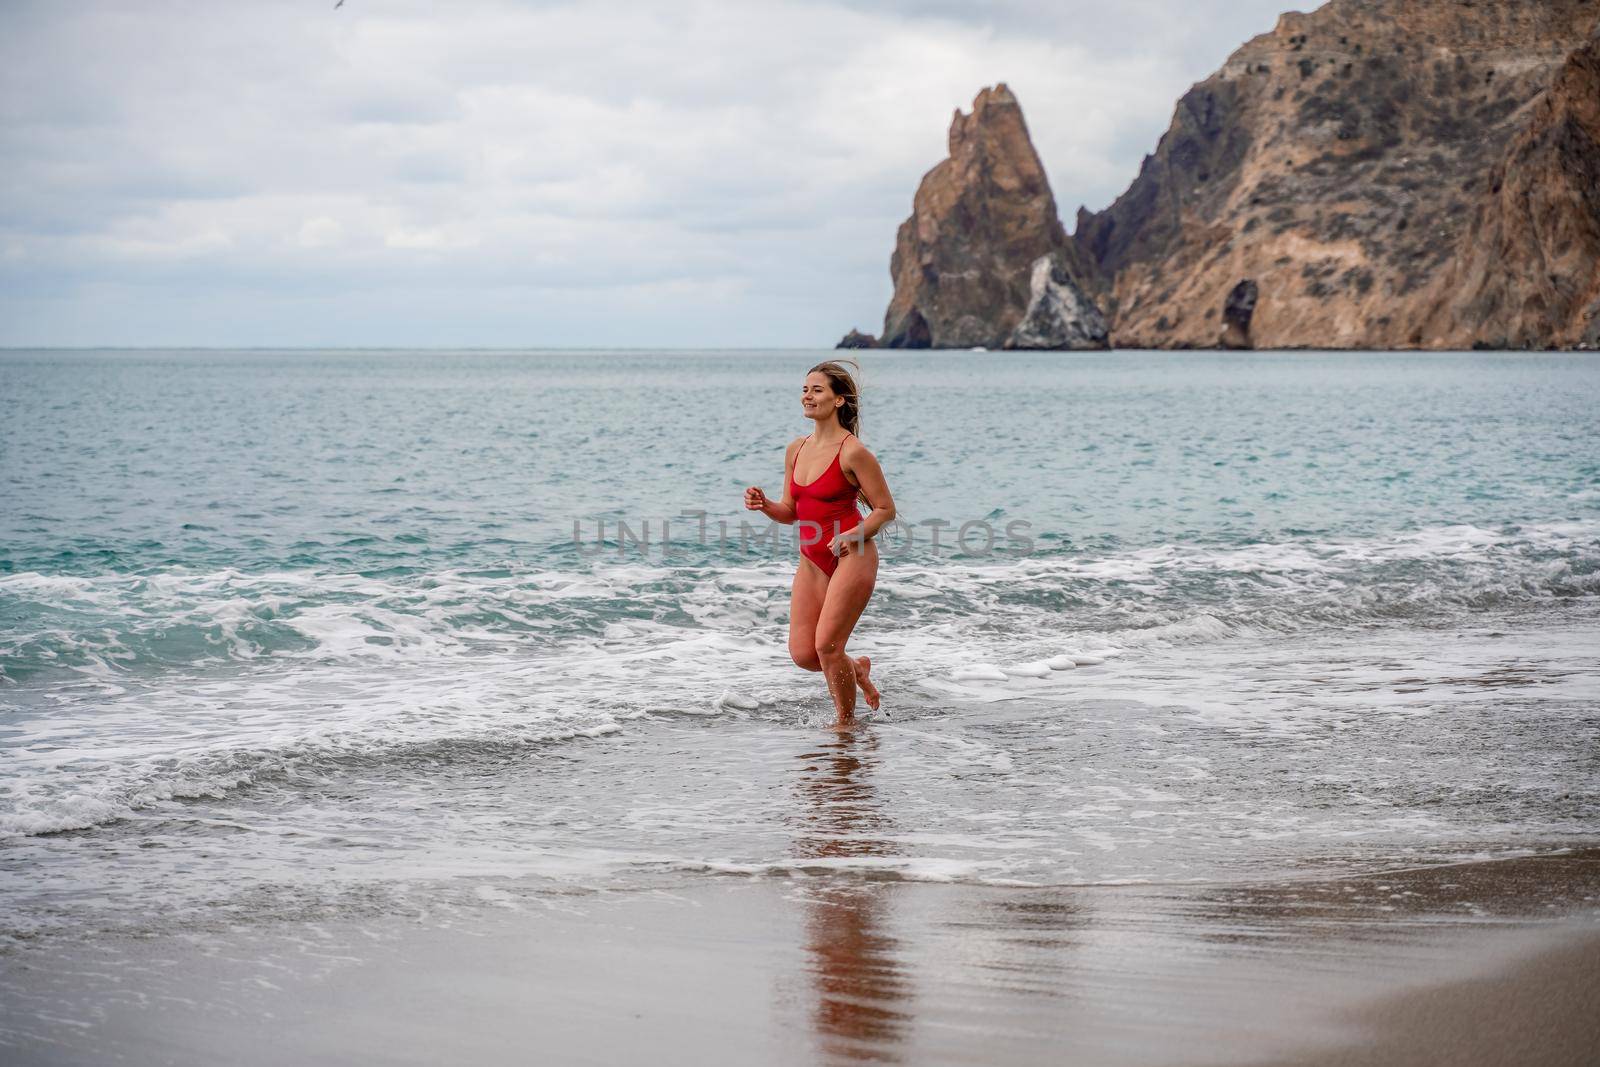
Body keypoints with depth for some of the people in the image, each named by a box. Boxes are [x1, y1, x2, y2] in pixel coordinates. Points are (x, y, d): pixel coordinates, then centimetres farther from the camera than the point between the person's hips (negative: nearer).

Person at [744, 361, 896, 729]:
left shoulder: (853, 452, -12)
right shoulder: (795, 450, 8)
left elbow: (885, 508, -7)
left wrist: (853, 535, -21)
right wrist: (763, 504, -5)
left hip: (851, 557, -7)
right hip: (812, 560, 7)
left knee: (827, 645, -11)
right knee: (802, 653, 1)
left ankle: (846, 724, 9)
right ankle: (857, 669, 32)